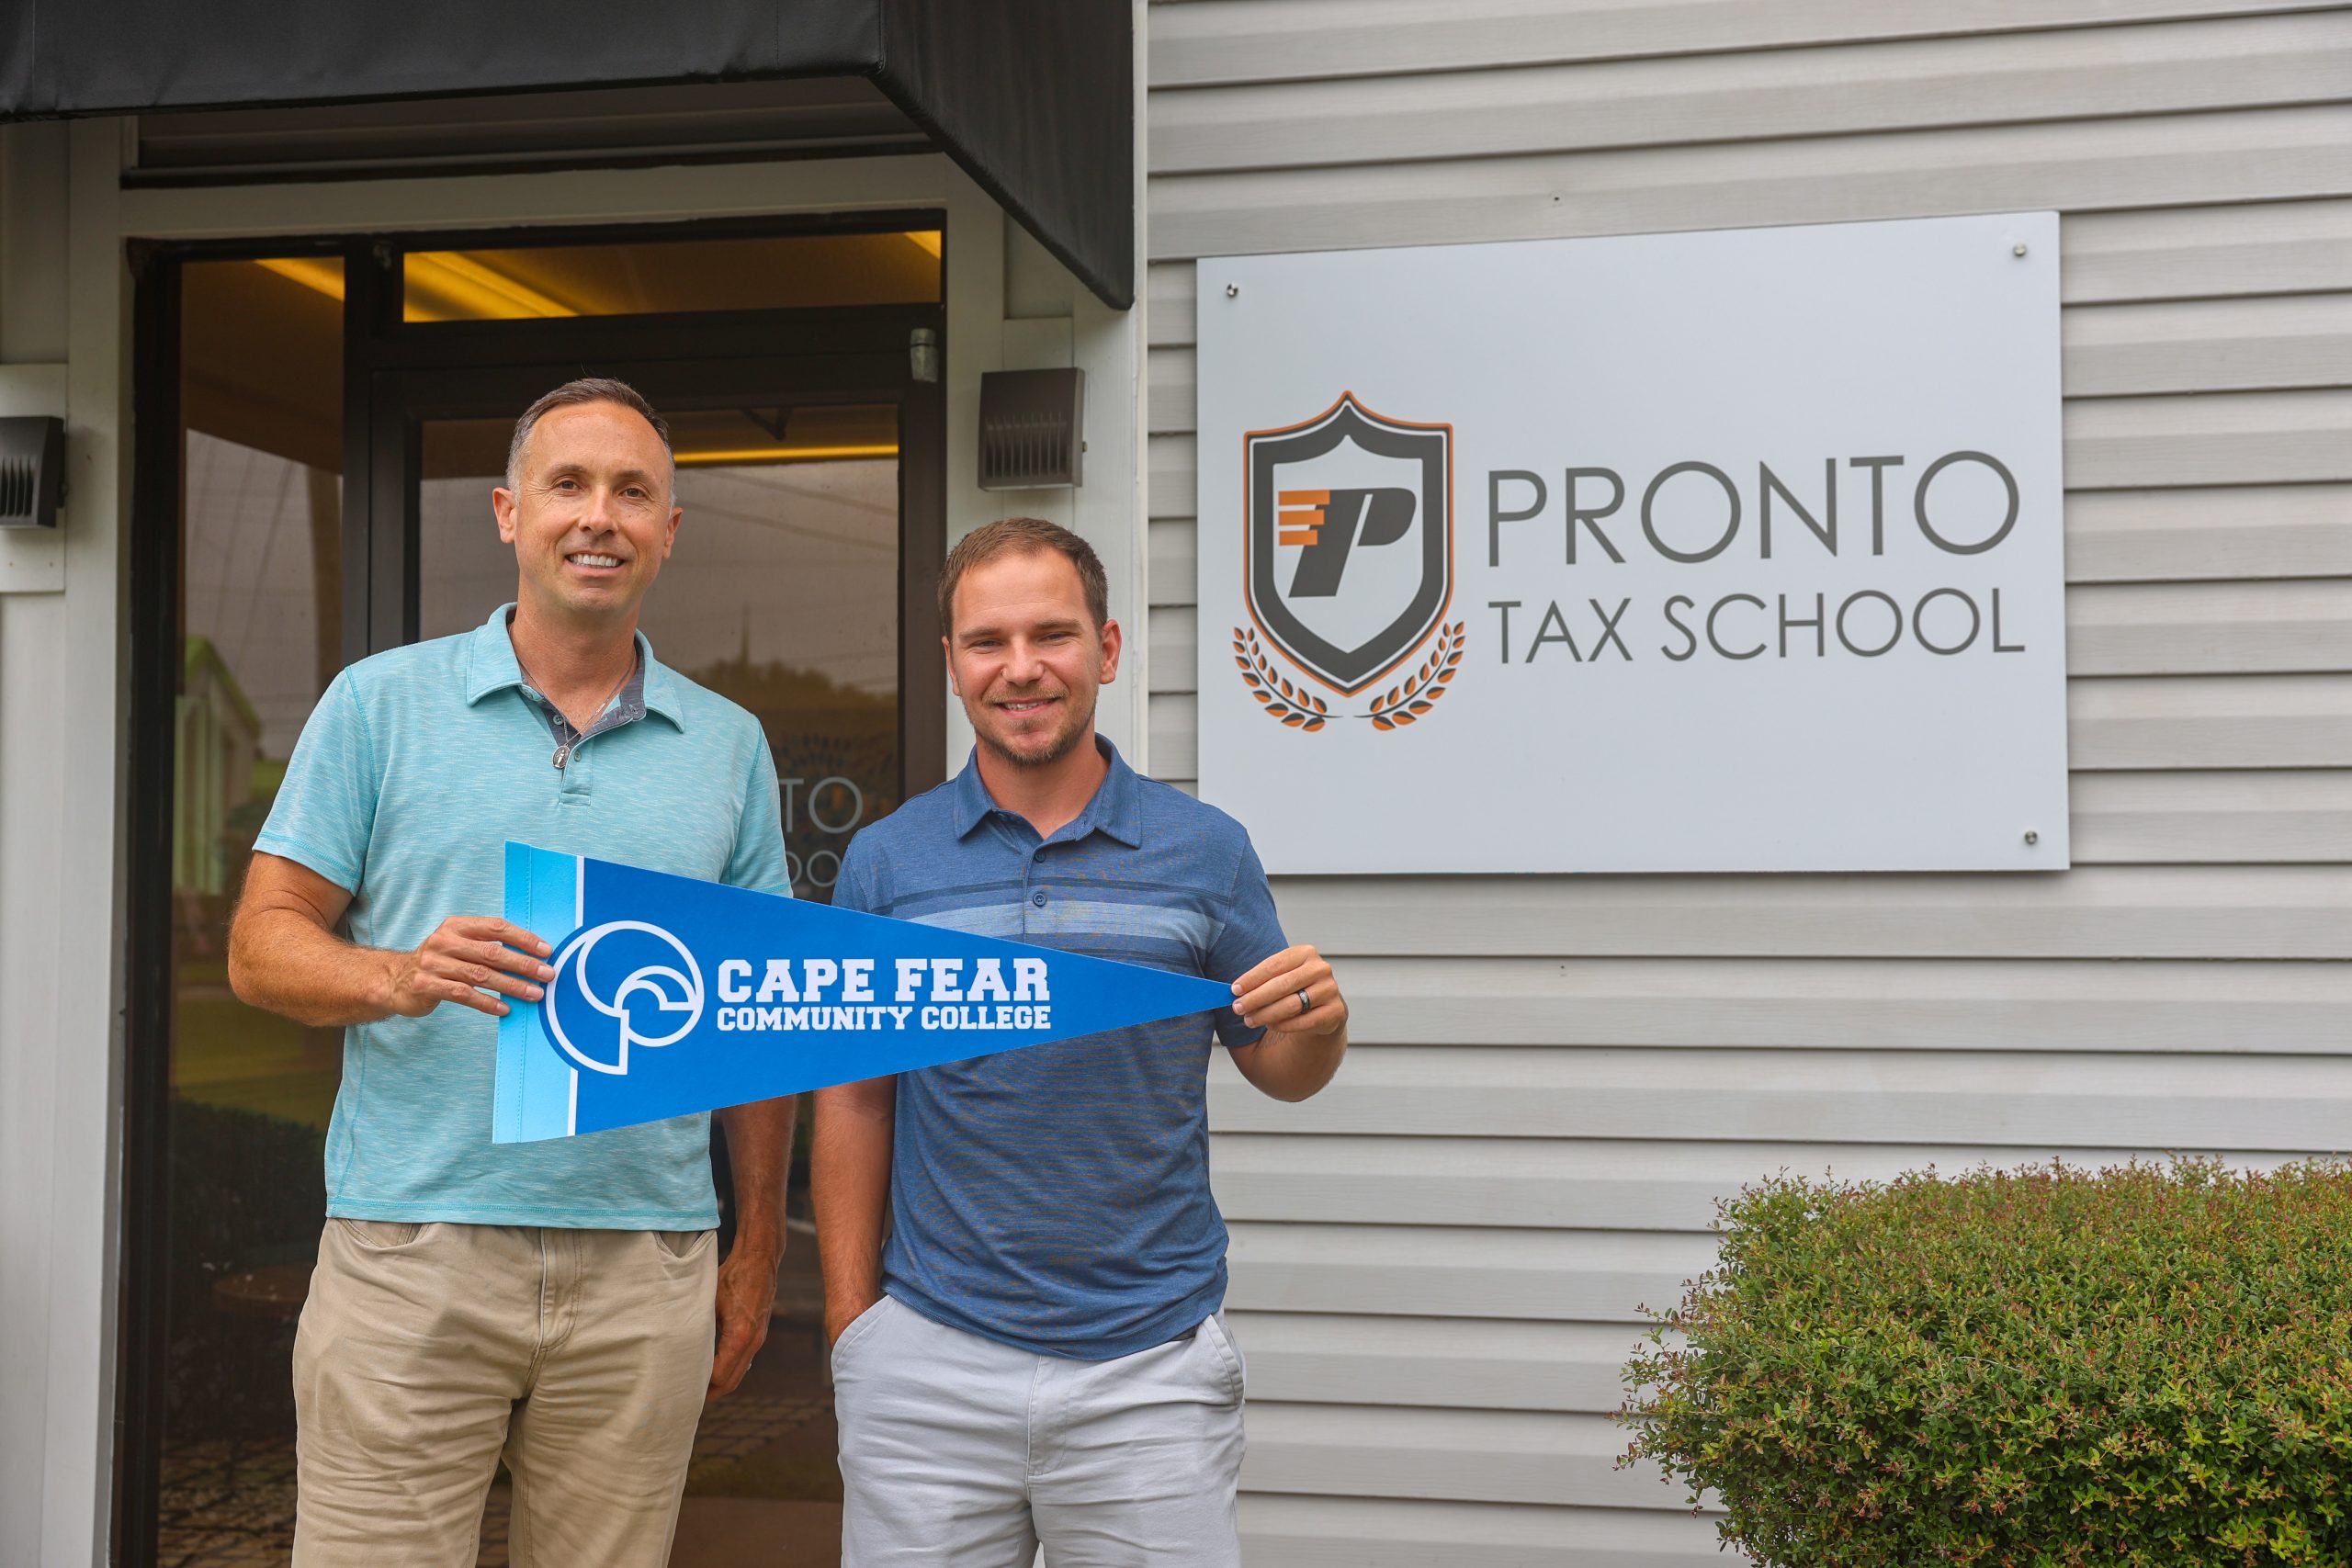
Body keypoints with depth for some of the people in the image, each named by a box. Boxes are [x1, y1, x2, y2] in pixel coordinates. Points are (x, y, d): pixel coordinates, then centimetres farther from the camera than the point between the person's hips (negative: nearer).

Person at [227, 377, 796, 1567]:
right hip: (410, 1255, -2)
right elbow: (263, 946, 3)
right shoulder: (381, 703, 6)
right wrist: (399, 976, -18)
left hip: (644, 1272, 2)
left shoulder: (728, 745, 12)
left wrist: (758, 1250, 10)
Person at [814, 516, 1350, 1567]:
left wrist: (1321, 1021, -13)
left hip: (1151, 1364, 0)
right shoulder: (885, 861, 3)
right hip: (931, 1358, 1)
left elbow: (1279, 1072, 9)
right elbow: (856, 1103, 7)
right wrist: (851, 1321, 2)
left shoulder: (1206, 850, 1)